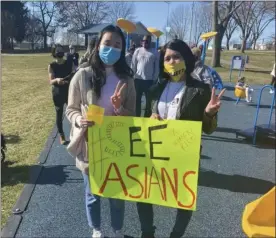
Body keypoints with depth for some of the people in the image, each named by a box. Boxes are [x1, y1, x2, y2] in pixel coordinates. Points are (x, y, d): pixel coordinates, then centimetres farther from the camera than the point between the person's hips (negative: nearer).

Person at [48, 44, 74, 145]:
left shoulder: (69, 63, -2)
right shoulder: (51, 66, -6)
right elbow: (51, 81, -10)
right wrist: (56, 80, -31)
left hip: (69, 92, 1)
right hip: (58, 93, -1)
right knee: (59, 114, 8)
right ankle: (61, 135, 21)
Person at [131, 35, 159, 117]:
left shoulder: (155, 52, 1)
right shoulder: (138, 51, 6)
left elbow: (157, 67, 1)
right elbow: (133, 65, 7)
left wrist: (154, 79, -3)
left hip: (149, 80, -2)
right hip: (138, 79, 2)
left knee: (149, 100, 4)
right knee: (137, 99, 9)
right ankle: (137, 116, 20)